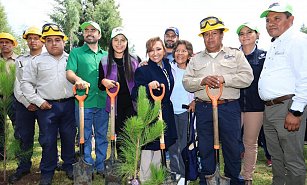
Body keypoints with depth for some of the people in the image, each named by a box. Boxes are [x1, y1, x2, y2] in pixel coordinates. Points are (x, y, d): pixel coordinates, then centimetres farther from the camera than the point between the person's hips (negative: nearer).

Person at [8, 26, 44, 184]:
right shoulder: (20, 60, 14)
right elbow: (18, 85, 8)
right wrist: (27, 103, -4)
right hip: (24, 103, 3)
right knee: (24, 136, 6)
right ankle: (23, 167, 21)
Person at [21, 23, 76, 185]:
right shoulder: (37, 61, 4)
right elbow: (26, 82, 4)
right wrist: (38, 101, -3)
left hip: (69, 104, 1)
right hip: (47, 106, -1)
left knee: (69, 137, 10)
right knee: (48, 140, 6)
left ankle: (69, 165, 29)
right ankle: (47, 171, 23)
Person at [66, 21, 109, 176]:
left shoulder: (106, 55, 16)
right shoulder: (76, 52, 7)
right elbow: (69, 72, -6)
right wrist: (77, 79, -27)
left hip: (103, 102, 3)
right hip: (83, 102, -3)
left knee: (102, 135, 10)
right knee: (85, 136, 5)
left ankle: (100, 166, 24)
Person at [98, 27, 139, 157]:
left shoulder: (134, 60, 5)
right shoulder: (104, 62, 4)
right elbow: (100, 86, 8)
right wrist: (103, 82, -14)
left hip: (131, 104, 0)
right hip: (115, 105, 0)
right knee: (119, 135, 7)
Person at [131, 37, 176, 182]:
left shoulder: (167, 66, 7)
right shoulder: (142, 70, -15)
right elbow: (135, 95, -21)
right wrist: (148, 87, -36)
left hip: (165, 116, 7)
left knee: (159, 150, 19)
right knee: (148, 150, 1)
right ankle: (144, 180, 20)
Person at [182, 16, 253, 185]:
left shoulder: (235, 54, 8)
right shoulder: (196, 59, 14)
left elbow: (247, 77, -3)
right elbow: (186, 82, 6)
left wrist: (224, 79, -15)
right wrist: (202, 81, -13)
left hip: (229, 107, -1)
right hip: (203, 108, 2)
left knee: (232, 147, 6)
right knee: (205, 148, 9)